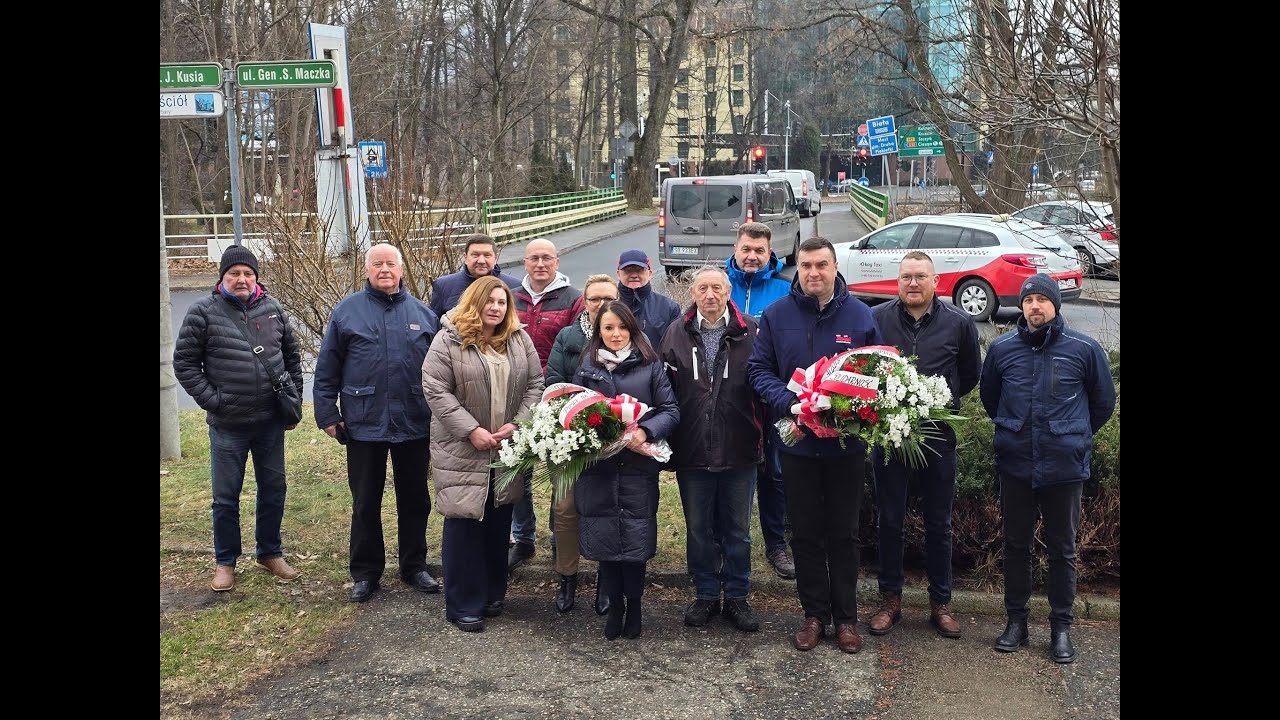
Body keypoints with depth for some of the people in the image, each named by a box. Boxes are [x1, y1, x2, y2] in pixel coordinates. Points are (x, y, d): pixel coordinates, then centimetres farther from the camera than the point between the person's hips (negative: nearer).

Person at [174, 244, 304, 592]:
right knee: (226, 496, 7)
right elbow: (184, 364, -4)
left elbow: (292, 354, 14)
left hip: (271, 421, 3)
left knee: (273, 489, 13)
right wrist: (212, 401, -10)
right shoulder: (203, 312, -7)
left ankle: (270, 553, 30)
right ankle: (225, 562, 23)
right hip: (228, 424, -3)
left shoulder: (272, 308, 3)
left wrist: (295, 394, 8)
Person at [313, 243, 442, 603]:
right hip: (364, 425, -2)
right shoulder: (347, 311, 0)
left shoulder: (422, 313, 6)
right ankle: (365, 572, 21)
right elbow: (326, 369, 1)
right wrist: (327, 414, -3)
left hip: (414, 425, 2)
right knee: (365, 503, 9)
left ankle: (414, 566, 27)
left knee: (415, 500, 12)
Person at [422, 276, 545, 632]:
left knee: (499, 522, 12)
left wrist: (517, 424, -8)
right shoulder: (448, 341, -8)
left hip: (508, 450, 4)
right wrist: (472, 430, -16)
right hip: (461, 451, -4)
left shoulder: (520, 341, 5)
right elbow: (436, 390, -12)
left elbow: (535, 385, 6)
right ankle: (463, 605, 10)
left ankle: (493, 594, 28)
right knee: (464, 523, -1)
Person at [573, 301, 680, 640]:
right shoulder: (586, 367, 10)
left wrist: (645, 431, -17)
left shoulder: (650, 366, 3)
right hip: (596, 467, 2)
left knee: (636, 539, 0)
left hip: (638, 467, -2)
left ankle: (634, 605, 21)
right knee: (603, 539, 5)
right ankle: (614, 605, 23)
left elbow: (670, 410, 0)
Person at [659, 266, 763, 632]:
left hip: (739, 451, -1)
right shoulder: (676, 333, 2)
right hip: (692, 451, 1)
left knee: (738, 530, 11)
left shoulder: (750, 332, -3)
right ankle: (705, 596, 29)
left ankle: (736, 597, 26)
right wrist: (666, 438, -2)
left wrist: (761, 434, -8)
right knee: (698, 530, 13)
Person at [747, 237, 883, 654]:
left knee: (844, 533, 10)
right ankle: (814, 614, 24)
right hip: (797, 443, 1)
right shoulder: (776, 315, -1)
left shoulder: (860, 315, -2)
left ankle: (846, 617, 23)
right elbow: (759, 369, 0)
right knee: (806, 534, 10)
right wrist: (788, 403, -17)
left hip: (847, 443, -1)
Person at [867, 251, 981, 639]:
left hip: (938, 435, 0)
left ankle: (940, 602, 23)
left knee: (939, 523, 10)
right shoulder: (877, 318, -3)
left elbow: (971, 375, 12)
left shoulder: (958, 323, -2)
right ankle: (890, 599, 23)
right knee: (889, 520, 9)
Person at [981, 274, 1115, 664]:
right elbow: (989, 397, 17)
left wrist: (1074, 437, 13)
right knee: (1016, 546, 11)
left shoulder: (1084, 348, -6)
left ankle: (1061, 626, 22)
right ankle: (1016, 620, 24)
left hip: (1065, 468, -1)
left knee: (1062, 550, 10)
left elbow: (1104, 402, 8)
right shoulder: (1002, 348, 0)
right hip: (1015, 466, 2)